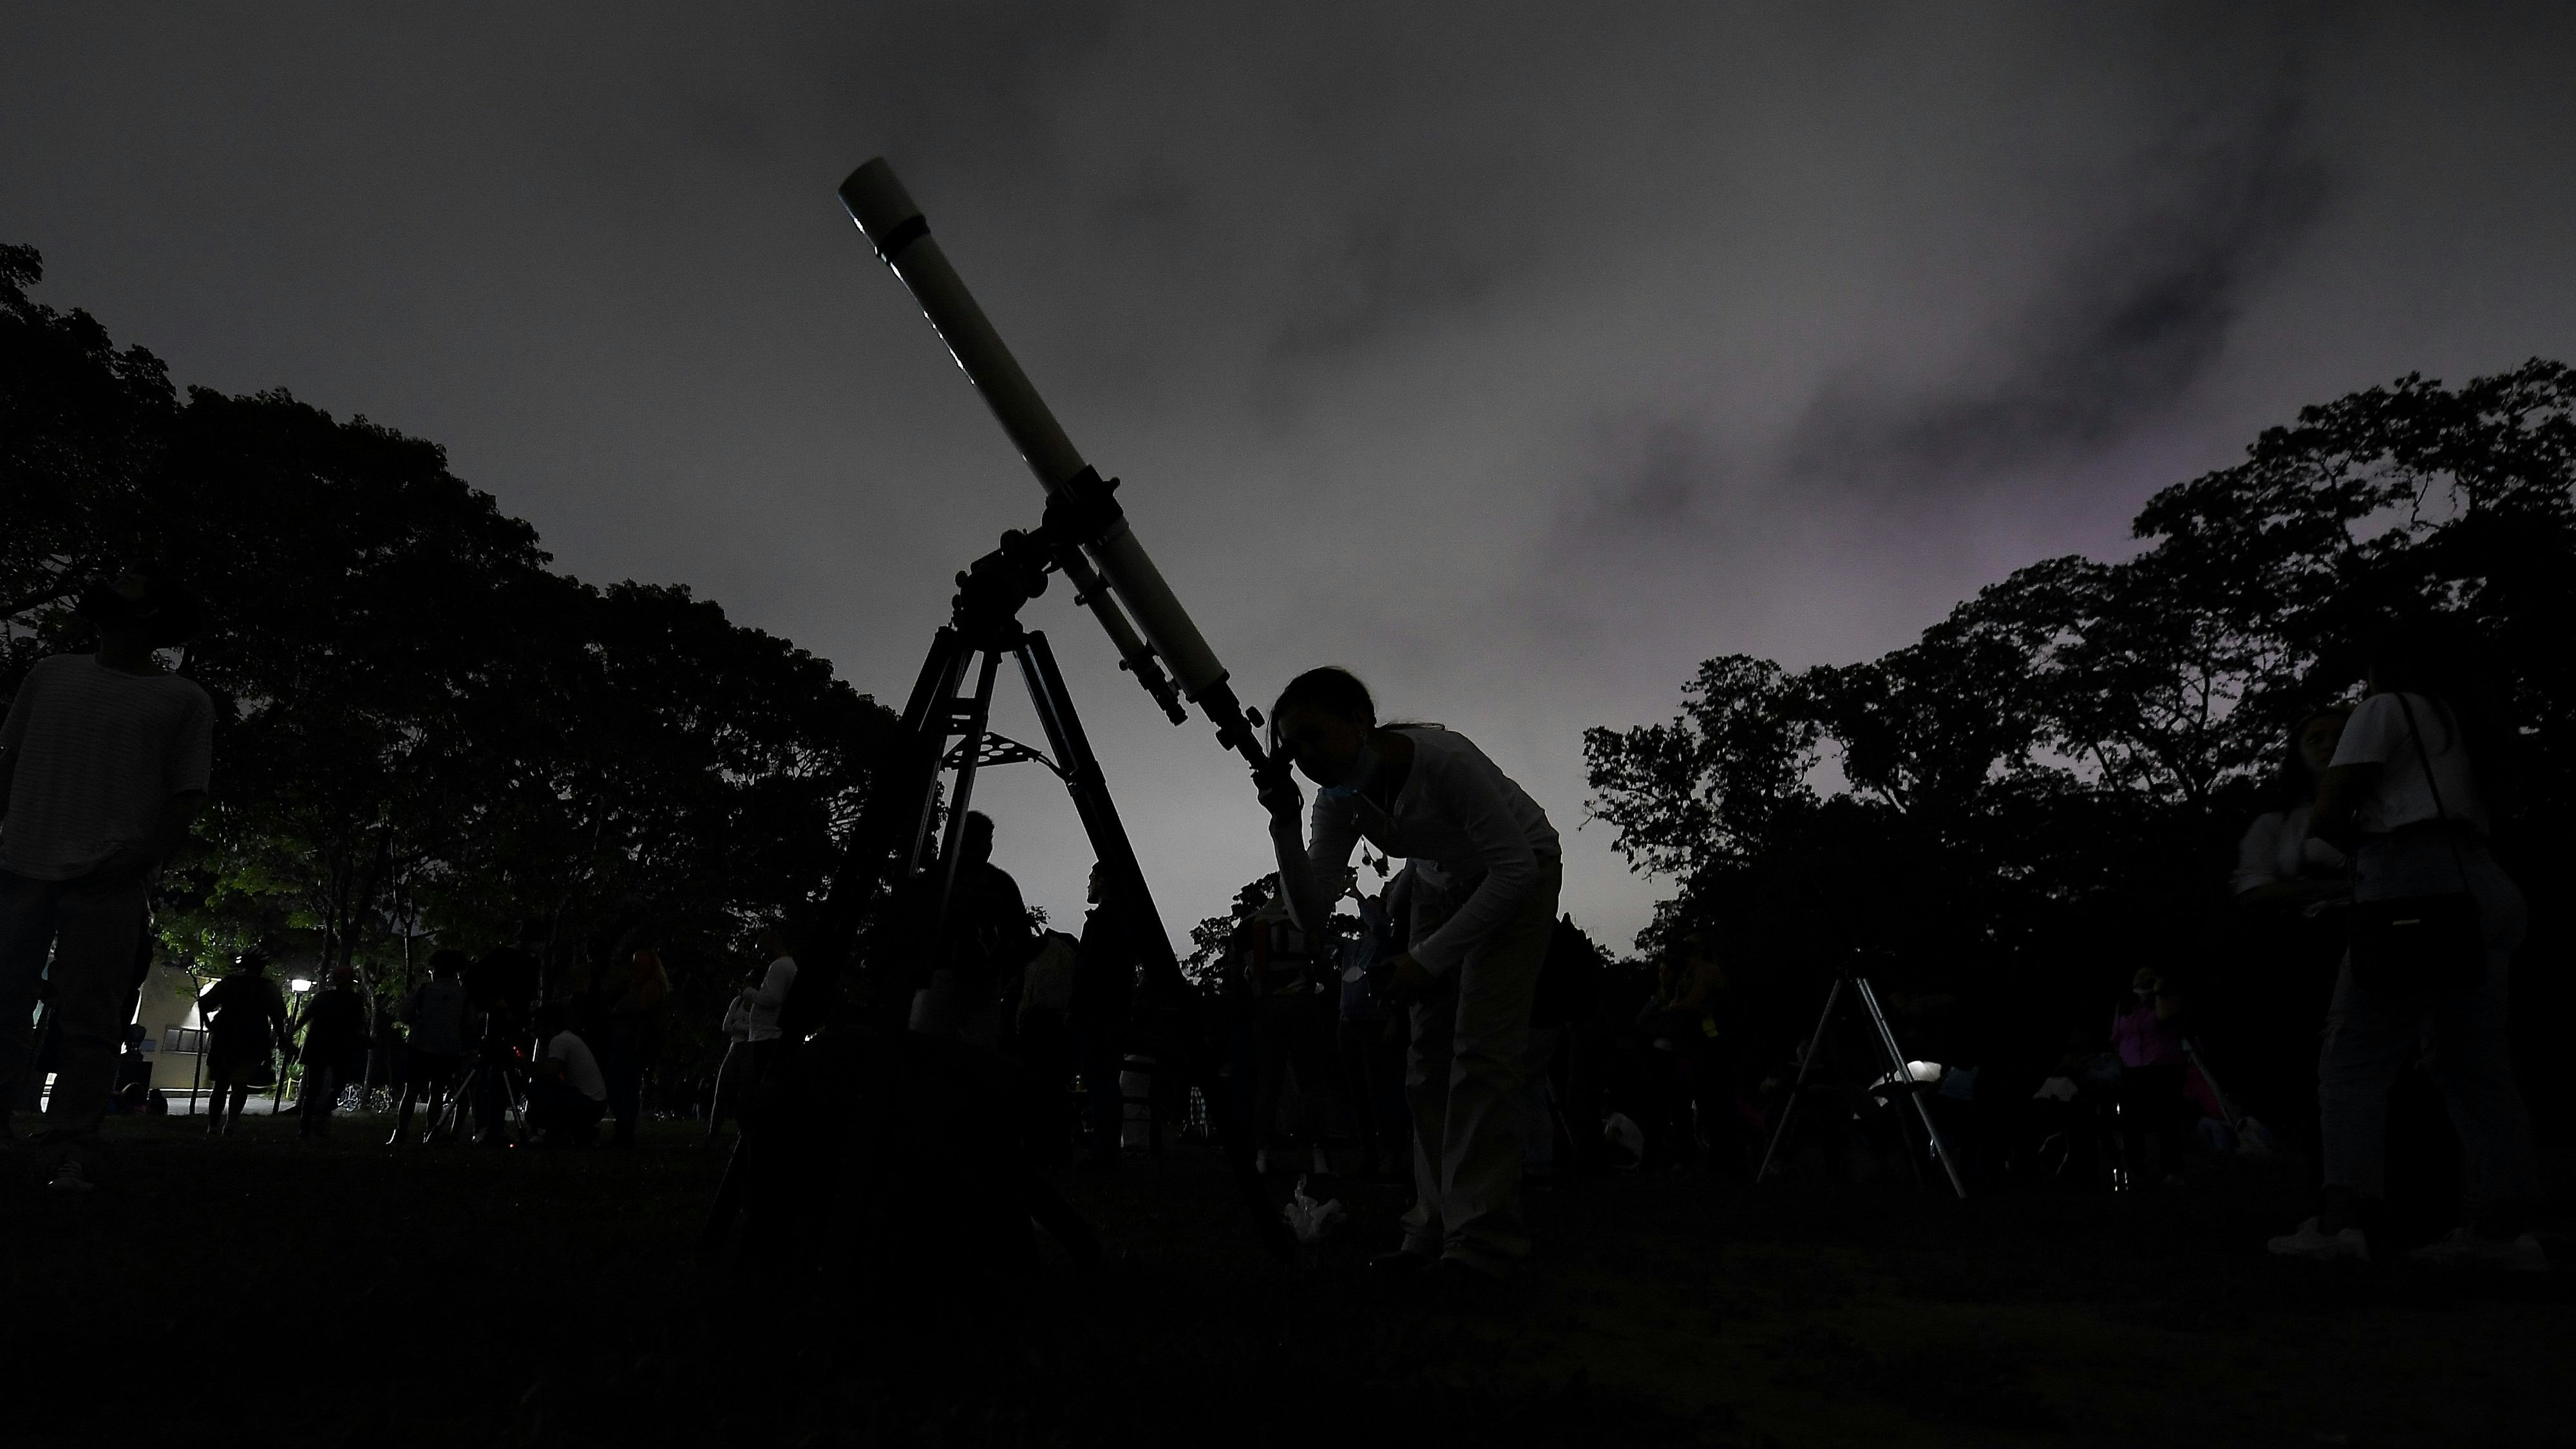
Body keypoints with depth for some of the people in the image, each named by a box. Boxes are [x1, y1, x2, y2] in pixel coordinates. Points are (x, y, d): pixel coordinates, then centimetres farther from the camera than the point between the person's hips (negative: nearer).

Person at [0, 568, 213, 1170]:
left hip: (108, 885, -3)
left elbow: (186, 800, 0)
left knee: (87, 1023, -2)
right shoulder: (51, 674, 14)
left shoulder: (184, 701, 4)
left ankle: (65, 1151, 2)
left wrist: (136, 860, -12)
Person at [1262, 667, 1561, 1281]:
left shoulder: (1443, 760, -35)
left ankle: (1483, 1235, -10)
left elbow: (1515, 868, -30)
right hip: (1443, 884, 6)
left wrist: (1430, 958, -31)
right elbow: (1311, 908, -15)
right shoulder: (1341, 798, -16)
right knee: (1428, 1057, 1)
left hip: (1520, 876, -6)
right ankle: (1436, 1227, 9)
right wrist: (1286, 826, -30)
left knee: (1480, 1048, -16)